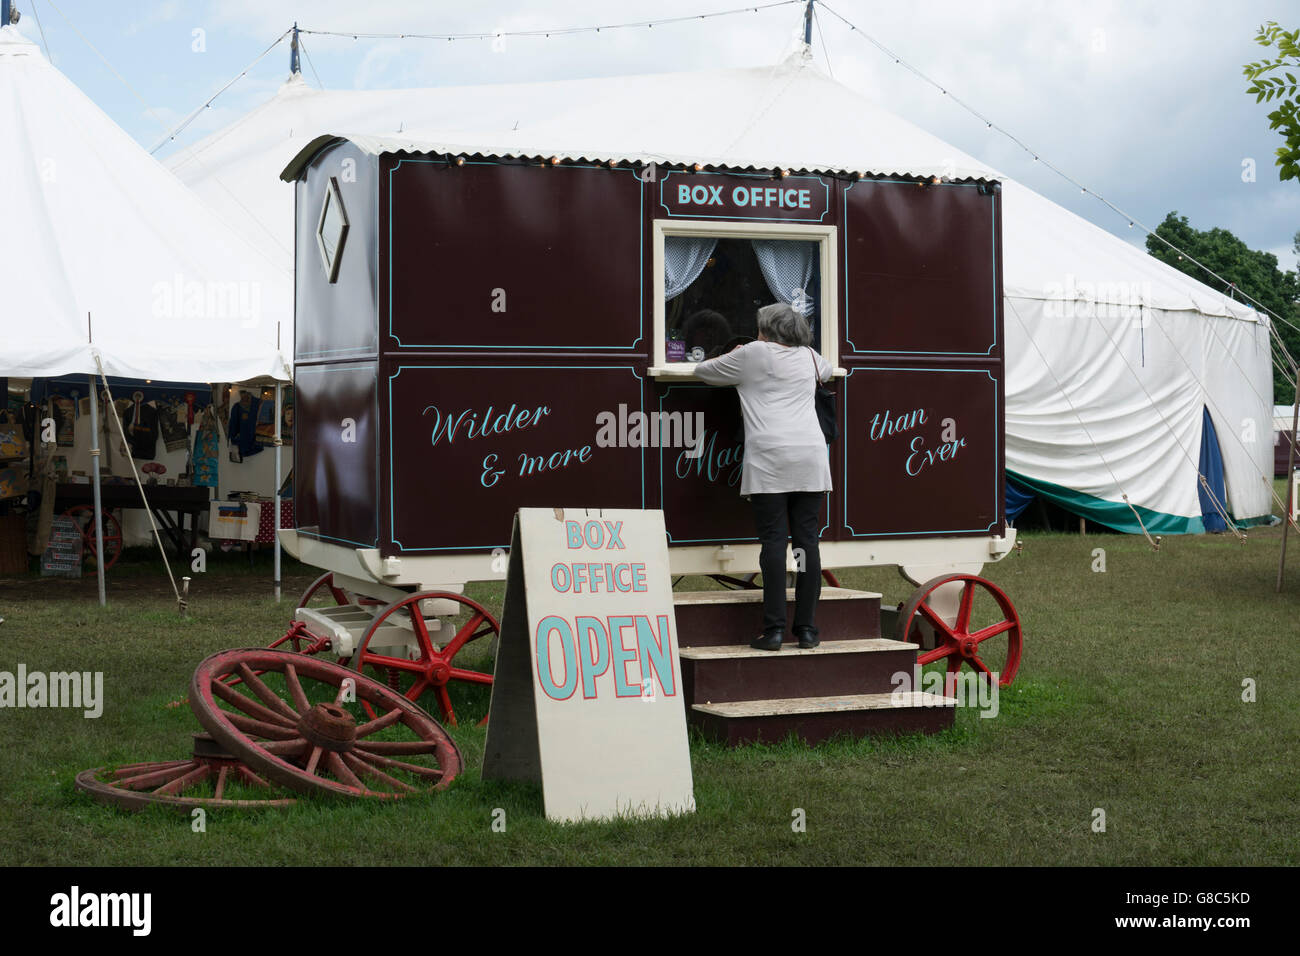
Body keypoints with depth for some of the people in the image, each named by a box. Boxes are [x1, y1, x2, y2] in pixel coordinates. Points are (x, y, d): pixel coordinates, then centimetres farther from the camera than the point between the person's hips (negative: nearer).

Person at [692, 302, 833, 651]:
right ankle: (807, 628, 1)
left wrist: (731, 358, 38)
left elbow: (702, 371, 19)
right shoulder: (808, 357, 19)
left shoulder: (752, 354, 7)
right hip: (810, 456, 3)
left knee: (773, 541, -7)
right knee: (807, 541, 2)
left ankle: (774, 629, -11)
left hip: (769, 459, -3)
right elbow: (828, 370, 45)